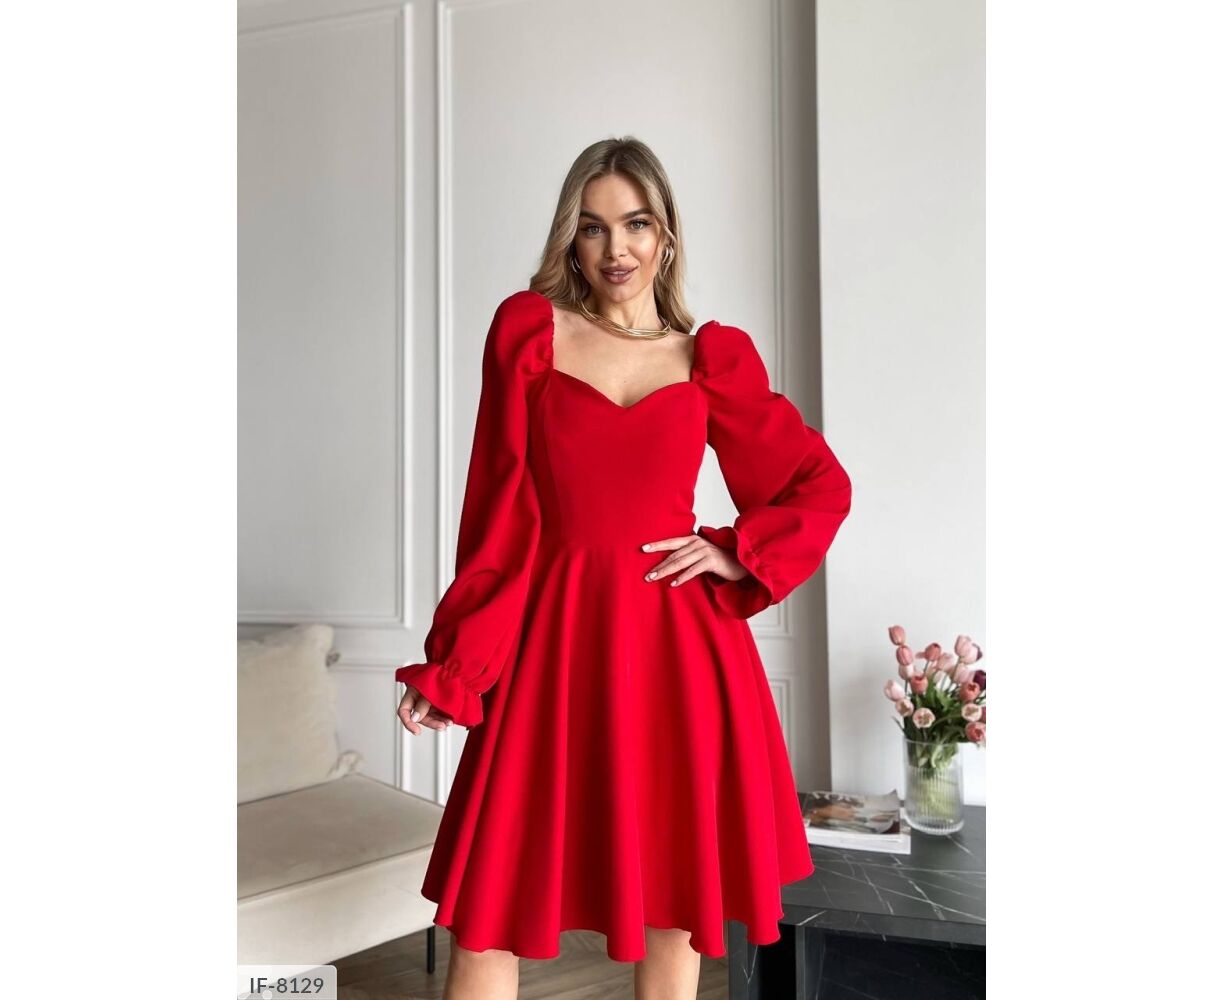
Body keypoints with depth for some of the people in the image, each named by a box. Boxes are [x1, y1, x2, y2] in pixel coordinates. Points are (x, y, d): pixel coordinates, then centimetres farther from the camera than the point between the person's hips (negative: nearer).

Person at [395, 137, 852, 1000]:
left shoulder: (711, 358, 8)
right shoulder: (529, 329, 5)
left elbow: (824, 485, 13)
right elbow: (499, 514, 2)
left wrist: (737, 555, -2)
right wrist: (453, 667, -1)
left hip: (680, 642, 1)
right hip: (554, 638, -1)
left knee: (675, 885, 12)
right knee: (495, 896, 3)